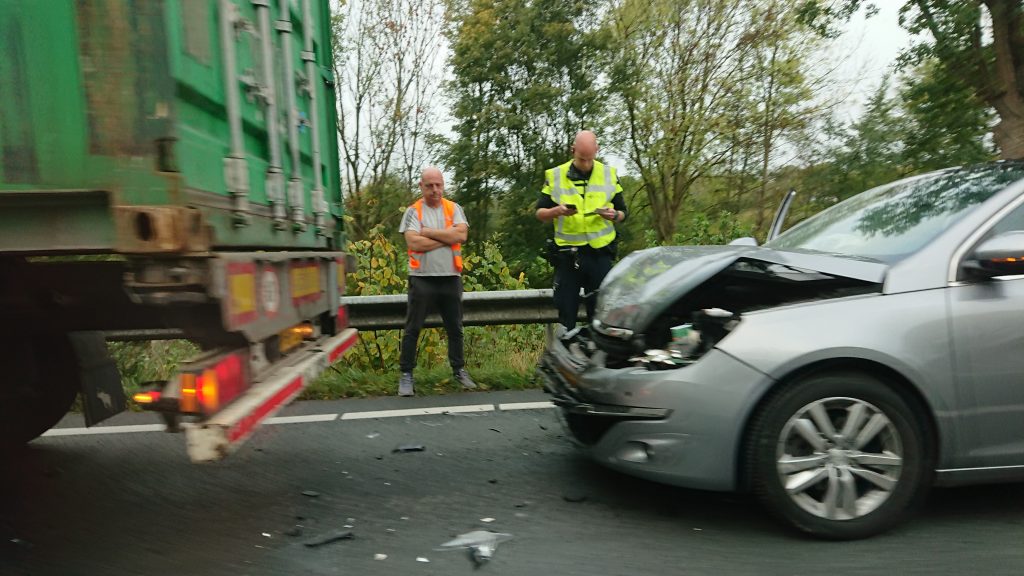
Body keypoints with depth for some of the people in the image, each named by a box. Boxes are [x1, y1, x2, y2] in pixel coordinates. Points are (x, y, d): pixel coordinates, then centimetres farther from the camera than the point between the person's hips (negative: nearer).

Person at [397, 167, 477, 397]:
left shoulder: (454, 209, 7)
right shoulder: (413, 211, 0)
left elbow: (461, 234, -11)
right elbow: (414, 243, -15)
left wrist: (428, 232, -11)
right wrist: (447, 237, -10)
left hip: (451, 277, 2)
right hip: (422, 278, -2)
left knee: (455, 328, 12)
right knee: (412, 329, 2)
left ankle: (459, 370, 25)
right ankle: (406, 375, 11)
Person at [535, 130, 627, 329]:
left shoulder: (609, 174, 6)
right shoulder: (554, 175, 2)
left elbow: (623, 213, 11)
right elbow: (540, 214, 4)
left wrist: (614, 215, -12)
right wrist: (556, 211, -17)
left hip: (600, 253, 1)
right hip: (567, 253, 0)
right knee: (566, 309, 5)